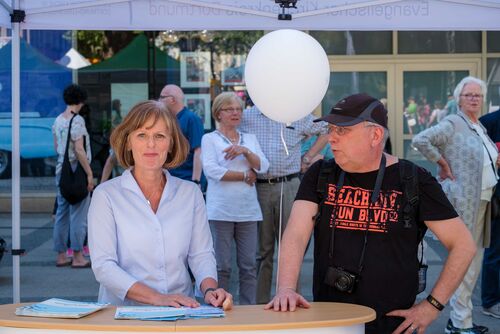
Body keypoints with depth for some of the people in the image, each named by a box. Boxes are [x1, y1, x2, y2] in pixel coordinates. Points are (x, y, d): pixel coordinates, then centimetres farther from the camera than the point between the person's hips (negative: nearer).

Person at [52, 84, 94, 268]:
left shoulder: (58, 120, 11)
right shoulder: (77, 120, -14)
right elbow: (79, 150, -18)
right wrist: (89, 173, -14)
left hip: (61, 169, 8)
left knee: (62, 212, 11)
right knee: (79, 214, -3)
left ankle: (61, 255, 16)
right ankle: (78, 257, -1)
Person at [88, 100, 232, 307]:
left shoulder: (191, 193, 10)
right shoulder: (106, 195, 0)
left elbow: (201, 254, 10)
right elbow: (103, 265, -6)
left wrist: (209, 290, -12)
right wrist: (157, 298, -18)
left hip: (181, 315, 2)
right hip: (122, 313, -2)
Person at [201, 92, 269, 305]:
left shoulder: (250, 139, 18)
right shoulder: (210, 139, 5)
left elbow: (263, 167, 6)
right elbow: (212, 170, -10)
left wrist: (245, 151, -11)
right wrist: (245, 175, -3)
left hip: (248, 210, 4)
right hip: (221, 210, -4)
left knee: (249, 266, 3)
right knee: (222, 267, -4)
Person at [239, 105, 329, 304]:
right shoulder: (246, 117, 8)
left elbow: (325, 131, 20)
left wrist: (307, 158, 11)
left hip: (288, 186, 0)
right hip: (257, 188, 0)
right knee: (262, 249, 5)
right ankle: (260, 302, 11)